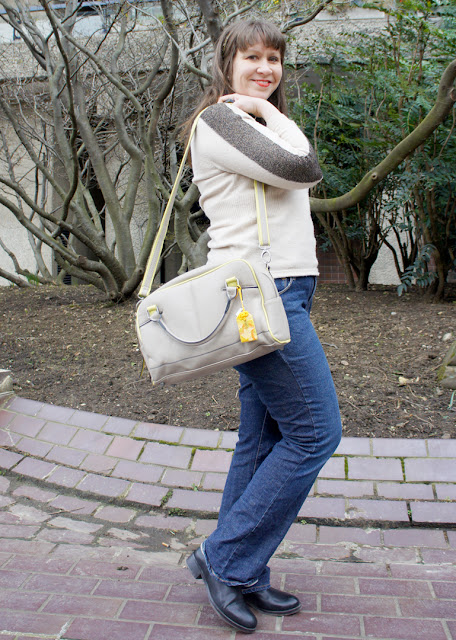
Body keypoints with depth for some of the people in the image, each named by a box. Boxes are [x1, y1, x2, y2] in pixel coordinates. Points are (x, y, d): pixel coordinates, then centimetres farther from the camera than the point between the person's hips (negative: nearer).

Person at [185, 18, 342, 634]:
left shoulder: (254, 126, 24)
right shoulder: (220, 119, -6)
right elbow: (303, 169, -15)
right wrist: (269, 113, -3)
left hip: (278, 294, 10)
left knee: (262, 439, 10)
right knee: (314, 433, -6)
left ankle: (244, 578, 21)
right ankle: (224, 557, 5)